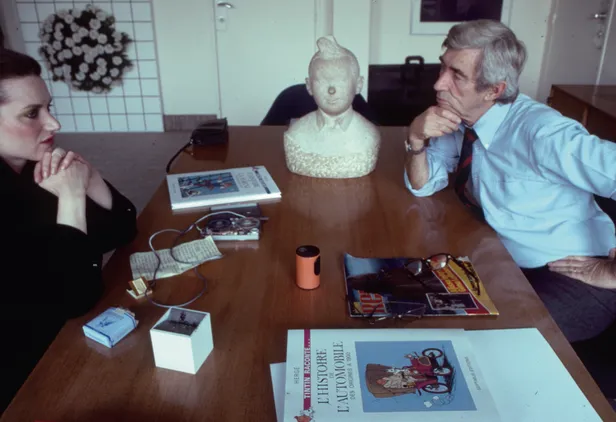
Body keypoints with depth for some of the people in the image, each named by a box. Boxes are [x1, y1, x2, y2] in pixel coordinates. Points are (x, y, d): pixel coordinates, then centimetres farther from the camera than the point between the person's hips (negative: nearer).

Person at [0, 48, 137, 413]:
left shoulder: (38, 168, -4)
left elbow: (122, 230, -1)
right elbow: (76, 297, -25)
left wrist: (88, 177, -16)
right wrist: (72, 195, -23)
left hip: (74, 333, 6)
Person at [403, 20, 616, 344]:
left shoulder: (539, 132, -27)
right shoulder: (461, 120, -6)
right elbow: (422, 185, 2)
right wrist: (416, 138, -19)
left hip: (574, 279, -6)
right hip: (508, 266, 7)